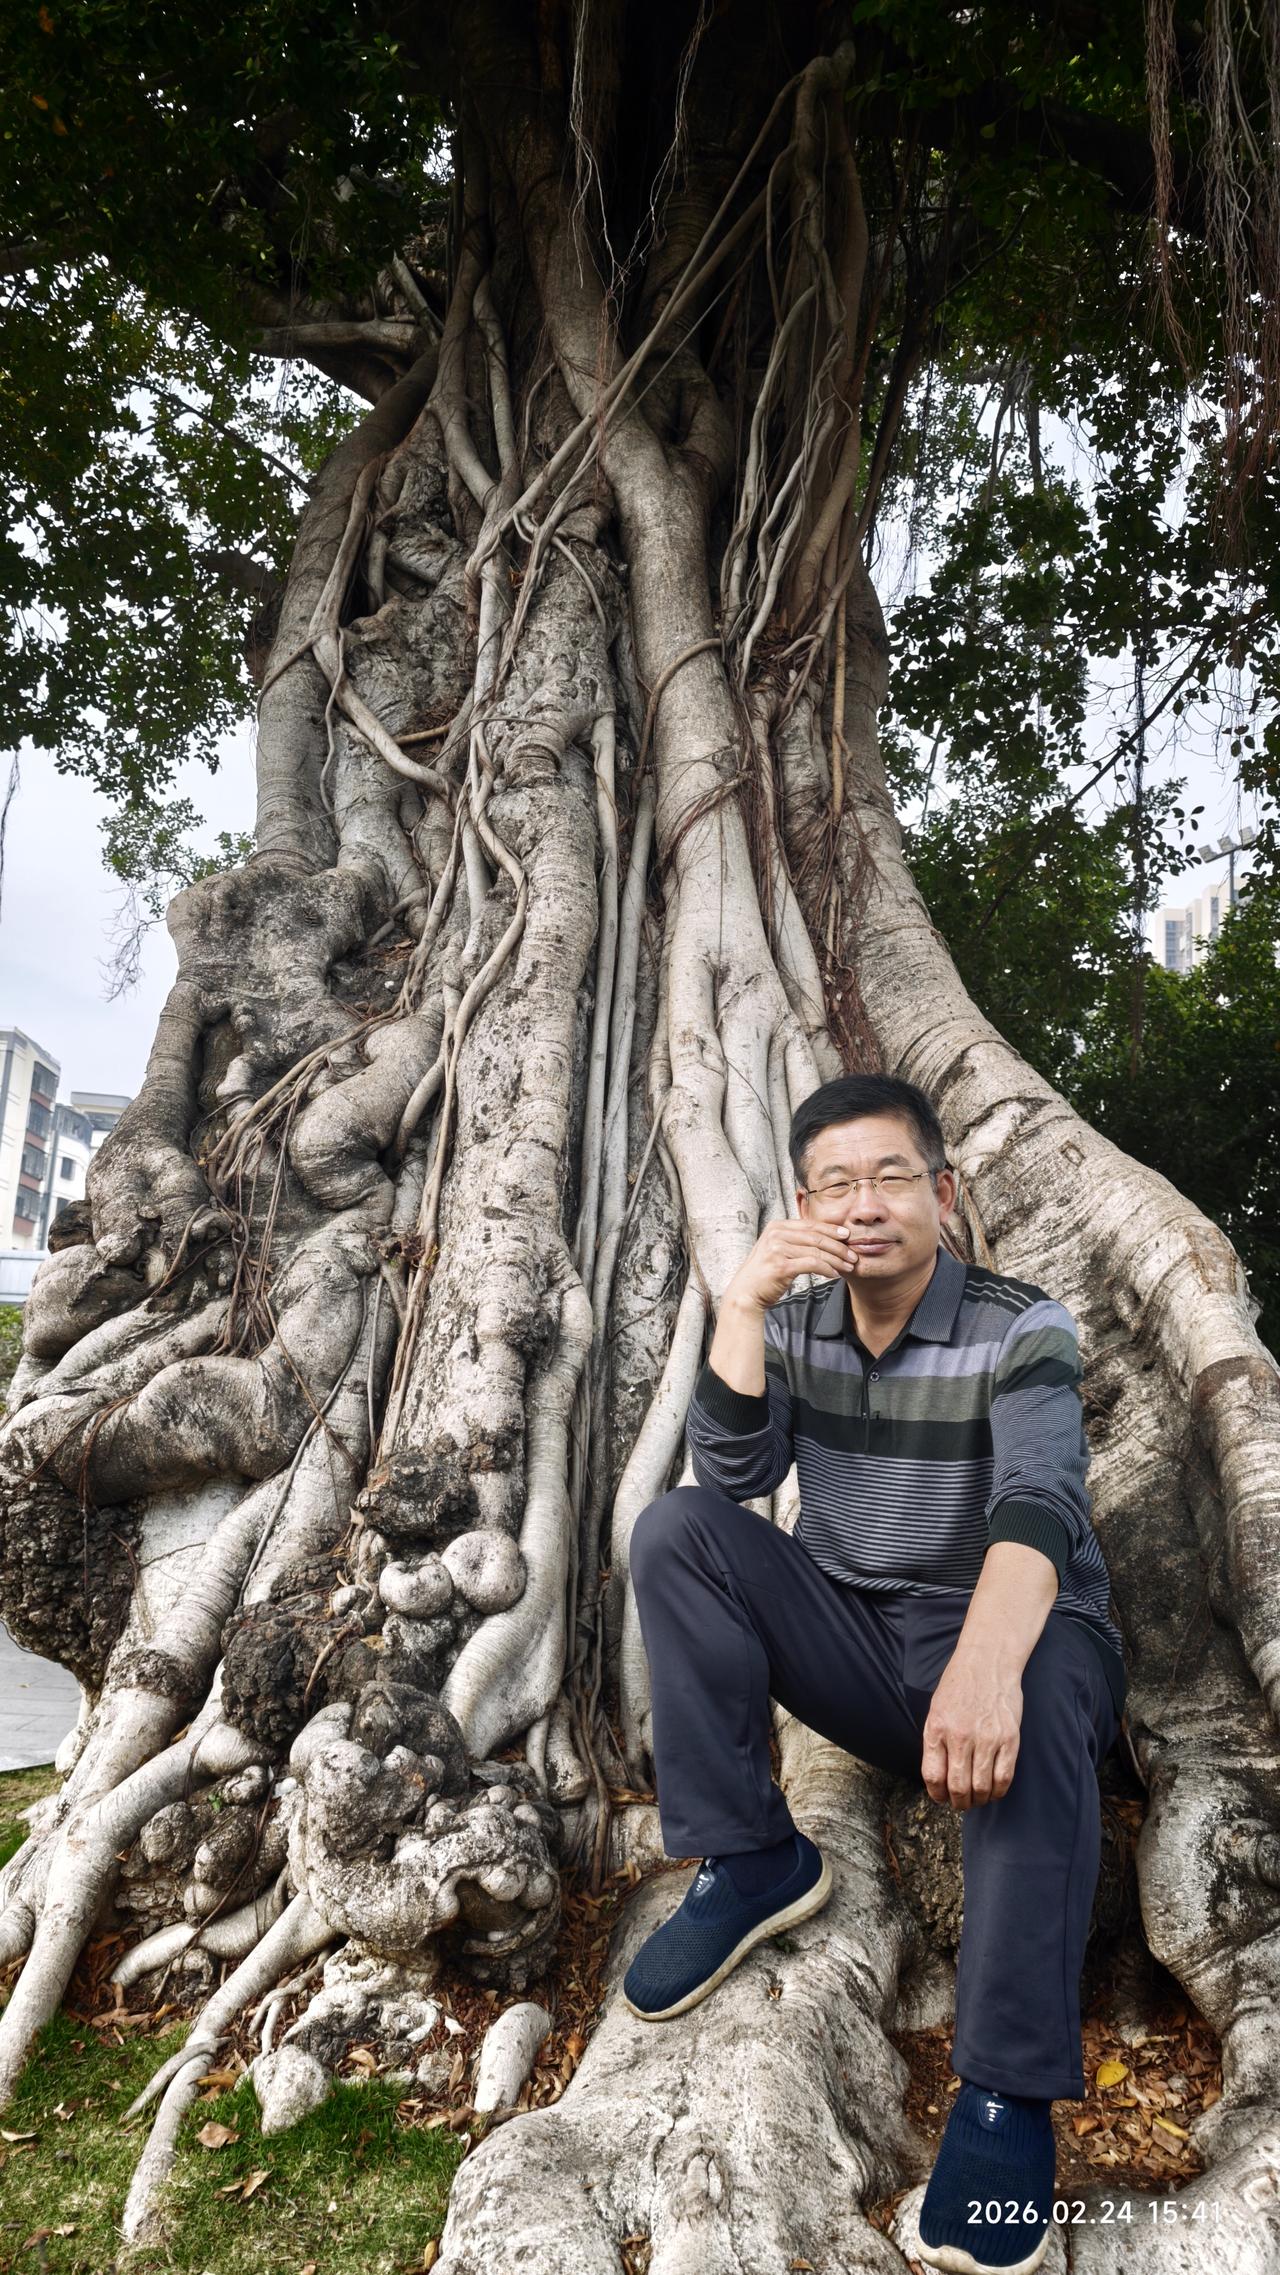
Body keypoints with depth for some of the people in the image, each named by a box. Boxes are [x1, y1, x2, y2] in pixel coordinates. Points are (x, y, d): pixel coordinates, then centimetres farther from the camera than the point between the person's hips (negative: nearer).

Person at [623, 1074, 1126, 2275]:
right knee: (676, 1528, -17)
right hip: (850, 1644, 4)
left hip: (999, 1632, -4)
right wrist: (742, 1304, -24)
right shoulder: (796, 1323, 0)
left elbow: (1038, 1503, -30)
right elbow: (733, 1480, -12)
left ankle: (1008, 2089, -33)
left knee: (1039, 1682, -39)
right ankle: (748, 1861, -11)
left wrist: (986, 1661, -50)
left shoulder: (1021, 1328, -13)